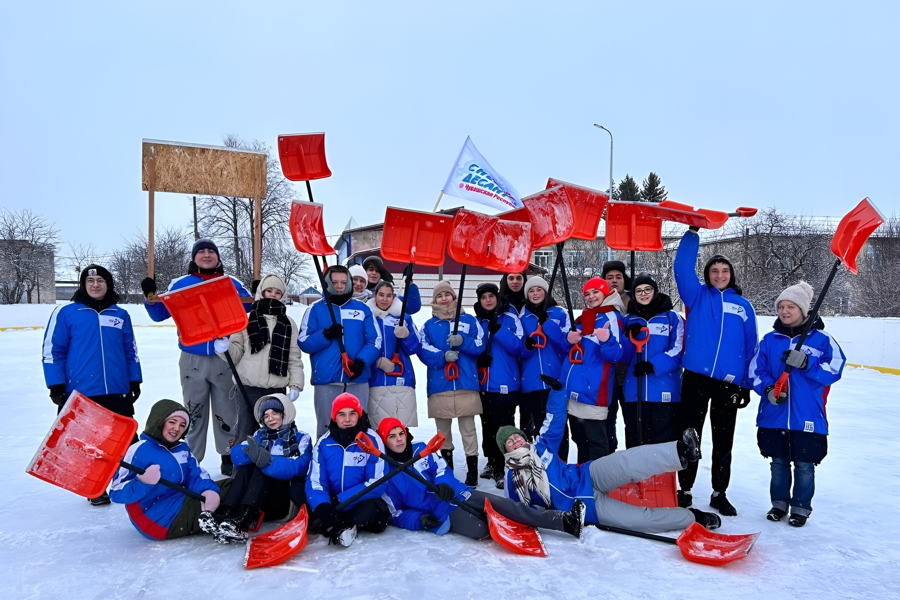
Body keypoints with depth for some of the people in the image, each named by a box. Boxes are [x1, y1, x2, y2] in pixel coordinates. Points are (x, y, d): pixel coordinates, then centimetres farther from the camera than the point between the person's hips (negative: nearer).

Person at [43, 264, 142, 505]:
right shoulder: (66, 313, -1)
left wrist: (135, 381, 11)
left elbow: (130, 350, 15)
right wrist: (56, 386, -6)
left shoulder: (121, 315, 10)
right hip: (81, 393, -2)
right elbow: (52, 350, -2)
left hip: (118, 392, 2)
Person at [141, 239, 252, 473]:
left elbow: (251, 308, 9)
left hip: (225, 358, 0)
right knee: (193, 411, 10)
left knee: (227, 410, 8)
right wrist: (150, 298, -8)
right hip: (193, 360, 0)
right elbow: (160, 314, 10)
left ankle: (229, 456, 20)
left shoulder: (232, 283, 6)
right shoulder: (181, 284, 7)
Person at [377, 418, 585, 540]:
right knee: (479, 530, -31)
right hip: (440, 512, -3)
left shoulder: (421, 450, 8)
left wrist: (443, 485, -17)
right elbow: (395, 514, 0)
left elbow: (442, 470, 7)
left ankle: (564, 521, -24)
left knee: (501, 504, -18)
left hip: (457, 494, 4)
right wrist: (419, 520, -17)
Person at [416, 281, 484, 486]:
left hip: (466, 384, -1)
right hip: (439, 385, 2)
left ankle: (472, 471, 5)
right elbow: (423, 351, -2)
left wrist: (463, 341, -17)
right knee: (443, 430, 10)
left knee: (468, 428, -1)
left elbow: (480, 346, 0)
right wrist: (443, 356, -19)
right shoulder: (429, 325, 10)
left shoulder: (469, 320, 9)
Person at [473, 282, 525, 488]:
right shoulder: (475, 322, 9)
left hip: (505, 384, -4)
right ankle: (492, 462, 30)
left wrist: (498, 330, -22)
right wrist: (477, 358, -10)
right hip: (482, 384, 4)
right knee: (487, 426, 13)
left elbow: (518, 348, -11)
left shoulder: (510, 318, -1)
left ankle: (503, 470, 1)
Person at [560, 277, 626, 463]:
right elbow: (569, 349, 24)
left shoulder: (610, 317, -5)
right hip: (573, 389, 8)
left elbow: (615, 355, -14)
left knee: (595, 441, -5)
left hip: (593, 391, -8)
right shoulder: (581, 319, 16)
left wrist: (606, 340, -35)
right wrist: (568, 339, 1)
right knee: (580, 440, 18)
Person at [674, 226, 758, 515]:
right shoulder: (697, 296, 6)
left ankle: (719, 493, 26)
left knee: (723, 441, 11)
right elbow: (682, 267, -8)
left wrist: (747, 385, 5)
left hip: (729, 383, 1)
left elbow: (751, 347, 8)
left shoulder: (743, 305, 8)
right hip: (695, 378, -1)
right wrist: (692, 232, -12)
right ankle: (685, 490, 21)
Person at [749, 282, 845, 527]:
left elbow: (833, 370, -11)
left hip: (808, 417, -3)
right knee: (778, 463, 15)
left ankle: (801, 507, 25)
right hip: (774, 416, 3)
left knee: (804, 465, 7)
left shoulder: (821, 339, -4)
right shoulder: (770, 340, 4)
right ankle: (779, 503, 31)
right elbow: (756, 370, 3)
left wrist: (805, 363, -24)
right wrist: (768, 388, -15)